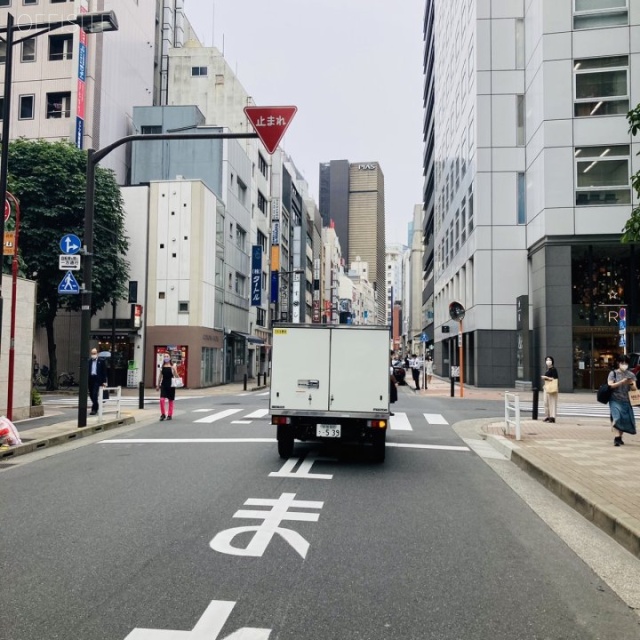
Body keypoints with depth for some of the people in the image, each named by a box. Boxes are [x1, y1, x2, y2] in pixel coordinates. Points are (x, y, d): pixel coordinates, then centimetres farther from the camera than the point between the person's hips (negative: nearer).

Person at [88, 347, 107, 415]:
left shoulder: (101, 361, 1)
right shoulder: (89, 361, 8)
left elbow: (104, 371, 0)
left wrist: (104, 381, -4)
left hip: (97, 380, -4)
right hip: (90, 379, 4)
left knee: (95, 395, -11)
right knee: (91, 395, 9)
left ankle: (94, 409, -8)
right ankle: (95, 407, 26)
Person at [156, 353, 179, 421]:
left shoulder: (173, 367, -2)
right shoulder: (162, 367, 6)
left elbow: (176, 376, -3)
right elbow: (160, 376, 12)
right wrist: (158, 385, 11)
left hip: (171, 385, -2)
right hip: (163, 385, 2)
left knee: (171, 400, 5)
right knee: (162, 399, -11)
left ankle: (170, 415, 15)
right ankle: (163, 414, 2)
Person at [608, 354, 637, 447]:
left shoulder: (631, 375, 8)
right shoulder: (613, 373, 0)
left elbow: (634, 388, 6)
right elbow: (610, 385, -9)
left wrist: (631, 384, -16)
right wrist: (622, 382, -19)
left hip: (626, 400, 4)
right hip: (615, 400, -4)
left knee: (625, 419, 3)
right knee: (617, 417, -20)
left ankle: (620, 437, 20)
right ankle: (617, 437, -24)